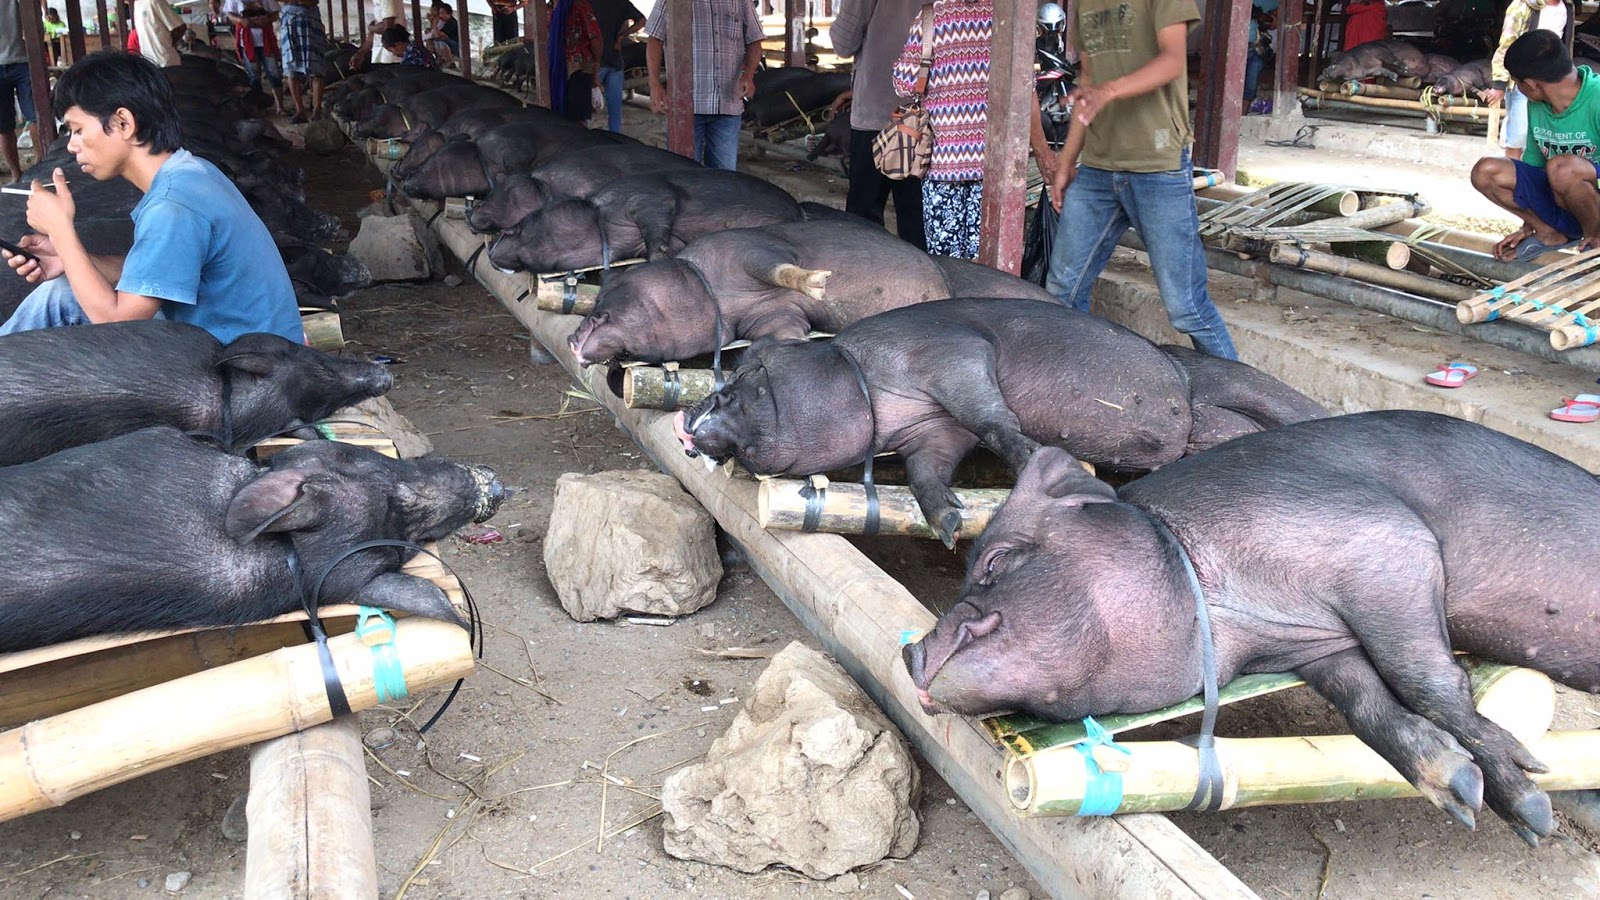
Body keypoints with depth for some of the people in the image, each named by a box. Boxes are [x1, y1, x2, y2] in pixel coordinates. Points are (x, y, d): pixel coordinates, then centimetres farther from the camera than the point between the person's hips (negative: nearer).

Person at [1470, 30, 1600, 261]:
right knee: (1485, 171, -8)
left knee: (1561, 166, -36)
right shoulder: (1536, 105, 0)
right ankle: (1549, 234, 3)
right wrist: (1527, 227, 14)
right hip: (1559, 201, 7)